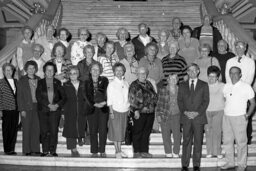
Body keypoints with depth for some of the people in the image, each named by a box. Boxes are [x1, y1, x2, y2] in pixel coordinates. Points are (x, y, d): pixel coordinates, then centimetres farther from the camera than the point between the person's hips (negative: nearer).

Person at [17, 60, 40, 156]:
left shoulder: (38, 80, 11)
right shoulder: (22, 81, 2)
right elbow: (19, 96, 0)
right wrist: (22, 109, -7)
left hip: (37, 107, 3)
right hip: (26, 108, -3)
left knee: (36, 129, 3)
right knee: (27, 129, 0)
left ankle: (35, 149, 11)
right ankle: (27, 150, 7)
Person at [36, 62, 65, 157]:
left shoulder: (58, 83, 10)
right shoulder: (40, 83, 8)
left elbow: (63, 97, 8)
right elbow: (38, 97, -1)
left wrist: (57, 105, -9)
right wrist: (49, 105, -10)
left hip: (55, 110, 0)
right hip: (43, 110, 0)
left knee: (54, 131, -5)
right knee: (44, 131, -2)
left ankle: (53, 151, 2)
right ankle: (45, 151, 5)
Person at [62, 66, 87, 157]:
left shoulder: (83, 85, 7)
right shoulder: (66, 85, 4)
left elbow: (86, 98, 9)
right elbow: (63, 99, 3)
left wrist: (86, 110, 1)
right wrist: (63, 111, -4)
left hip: (81, 111, 1)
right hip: (69, 111, -1)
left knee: (81, 127, 4)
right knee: (70, 129, -5)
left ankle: (80, 138, 38)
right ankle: (73, 149, 0)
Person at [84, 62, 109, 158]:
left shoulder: (104, 80, 9)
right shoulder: (87, 82, 10)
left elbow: (107, 92, 0)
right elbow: (87, 96, 1)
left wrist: (104, 102, -17)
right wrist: (95, 104, -13)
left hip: (103, 108, -1)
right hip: (91, 108, 1)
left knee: (103, 130, -3)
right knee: (93, 130, 0)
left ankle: (102, 151, 5)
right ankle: (94, 151, 8)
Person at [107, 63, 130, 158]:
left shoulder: (126, 83, 7)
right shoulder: (112, 84, -5)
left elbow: (128, 98, 12)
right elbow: (109, 100, -6)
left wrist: (129, 108, 7)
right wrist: (111, 112, -11)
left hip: (125, 111, 4)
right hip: (116, 111, -4)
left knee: (122, 131, 9)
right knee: (116, 131, 1)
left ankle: (120, 150, 19)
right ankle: (117, 151, 10)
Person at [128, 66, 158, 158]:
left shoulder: (149, 84, 13)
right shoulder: (134, 85, -6)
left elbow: (155, 96, 21)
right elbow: (132, 99, -11)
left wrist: (153, 105, 9)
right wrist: (136, 110, -16)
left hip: (150, 112, 6)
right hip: (139, 113, -6)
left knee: (147, 132, 11)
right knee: (137, 132, 2)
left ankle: (144, 151, 20)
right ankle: (136, 152, 12)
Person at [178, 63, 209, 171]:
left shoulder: (204, 85, 9)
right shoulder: (182, 85, 14)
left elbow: (206, 101, 2)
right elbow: (180, 101, 8)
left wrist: (197, 112, -9)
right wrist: (185, 112, -7)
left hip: (199, 117, -1)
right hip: (186, 117, 1)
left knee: (198, 142, 2)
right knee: (186, 141, 0)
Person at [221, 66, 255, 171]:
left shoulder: (246, 87, -5)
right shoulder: (226, 86, 8)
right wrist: (223, 111, 9)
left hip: (239, 117, -5)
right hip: (226, 117, 5)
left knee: (241, 142, 1)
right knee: (227, 141, 10)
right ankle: (230, 162, 23)